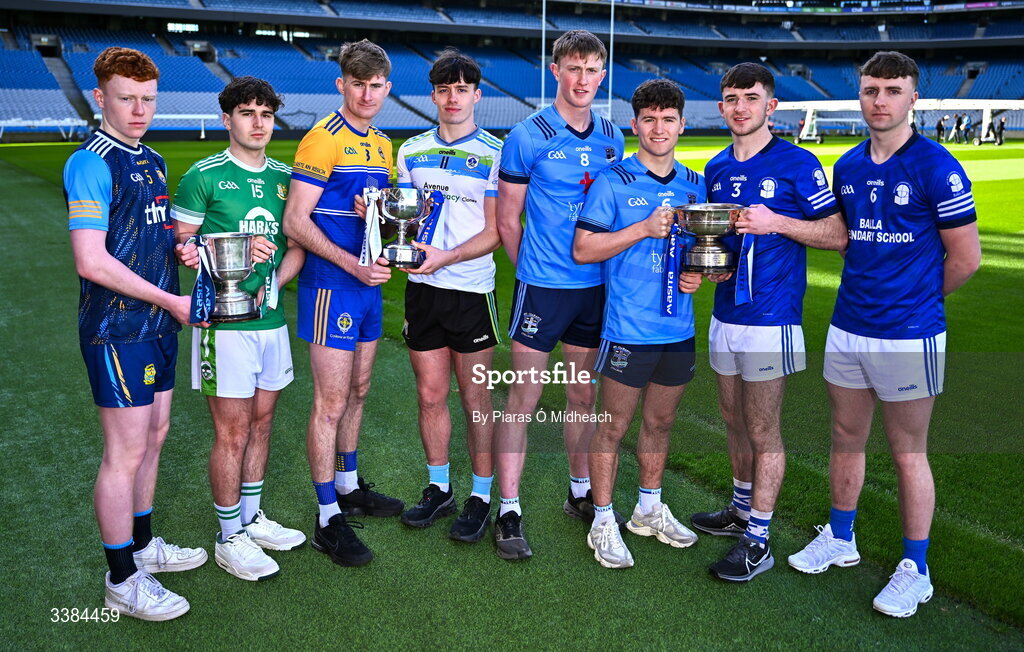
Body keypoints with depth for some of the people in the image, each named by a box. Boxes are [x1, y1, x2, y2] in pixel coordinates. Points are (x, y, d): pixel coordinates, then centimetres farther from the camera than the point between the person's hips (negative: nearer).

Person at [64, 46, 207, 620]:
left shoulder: (153, 161, 13)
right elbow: (92, 262, -21)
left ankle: (143, 544, 33)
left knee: (154, 437, 17)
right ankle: (123, 581, 12)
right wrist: (173, 301, -14)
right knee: (126, 453, -1)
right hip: (118, 330, -8)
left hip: (159, 325, 9)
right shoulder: (91, 164, -14)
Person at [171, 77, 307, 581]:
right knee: (232, 432, 0)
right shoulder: (203, 176, -5)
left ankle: (252, 519, 31)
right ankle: (230, 539, 15)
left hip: (272, 317, 6)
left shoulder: (285, 176, 10)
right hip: (224, 320, -5)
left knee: (261, 422, 15)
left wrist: (271, 283, -4)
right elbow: (178, 243, -4)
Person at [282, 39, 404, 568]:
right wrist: (352, 264, -22)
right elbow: (295, 221, -17)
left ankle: (349, 486, 34)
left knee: (357, 392, 17)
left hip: (369, 286, 8)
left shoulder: (383, 144, 14)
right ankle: (328, 520, 6)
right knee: (330, 402, -4)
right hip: (331, 286, -8)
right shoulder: (324, 139, -11)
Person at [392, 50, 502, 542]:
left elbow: (494, 233, -8)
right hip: (422, 286, 4)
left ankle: (481, 497, 18)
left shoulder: (494, 153, -3)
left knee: (475, 398, 4)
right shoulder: (411, 151, 10)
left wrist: (446, 256, -21)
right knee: (430, 396, 11)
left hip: (471, 288, -4)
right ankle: (439, 489, 27)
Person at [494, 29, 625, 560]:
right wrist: (533, 269, 3)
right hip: (542, 286, -5)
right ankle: (509, 511, 7)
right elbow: (507, 221, -2)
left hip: (596, 285, 5)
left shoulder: (611, 137, 8)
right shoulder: (528, 137, -7)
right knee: (523, 397, -2)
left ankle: (580, 493, 31)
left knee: (583, 394, 15)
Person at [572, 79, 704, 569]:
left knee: (660, 422, 18)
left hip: (679, 328, 6)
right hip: (628, 327, -5)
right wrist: (644, 228, -18)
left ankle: (649, 510, 35)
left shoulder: (694, 184, 10)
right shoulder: (613, 181, -7)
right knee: (614, 425, 3)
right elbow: (582, 249, -11)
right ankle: (603, 523, 18)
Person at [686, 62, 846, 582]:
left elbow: (837, 234, -9)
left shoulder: (797, 164, -8)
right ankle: (741, 510, 35)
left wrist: (776, 222, -22)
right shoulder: (717, 168, 11)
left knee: (763, 430, 1)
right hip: (725, 315, 7)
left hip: (770, 318, -6)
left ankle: (757, 540, 12)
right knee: (735, 421, 17)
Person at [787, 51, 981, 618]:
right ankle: (840, 539, 34)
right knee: (846, 438, 16)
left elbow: (965, 257, -7)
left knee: (907, 452, 6)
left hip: (908, 336, -5)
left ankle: (915, 570, 21)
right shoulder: (847, 166, 7)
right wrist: (870, 291, 11)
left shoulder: (936, 167, -11)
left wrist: (915, 299, 4)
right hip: (847, 329, 6)